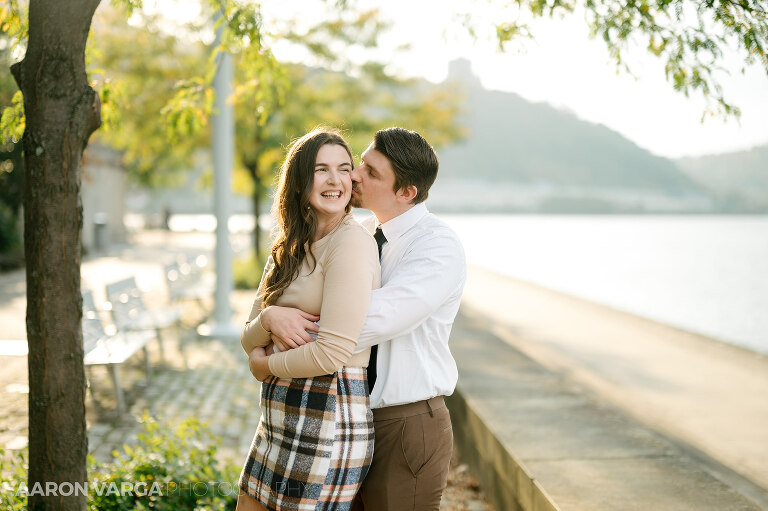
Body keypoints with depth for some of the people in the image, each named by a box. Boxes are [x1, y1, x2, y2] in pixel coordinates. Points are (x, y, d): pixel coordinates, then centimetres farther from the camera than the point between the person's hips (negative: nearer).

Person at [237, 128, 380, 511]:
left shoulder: (351, 243, -15)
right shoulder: (291, 249, 12)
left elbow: (332, 353, -22)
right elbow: (248, 339, 10)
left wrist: (266, 365, -4)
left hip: (328, 422, -8)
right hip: (279, 421, 8)